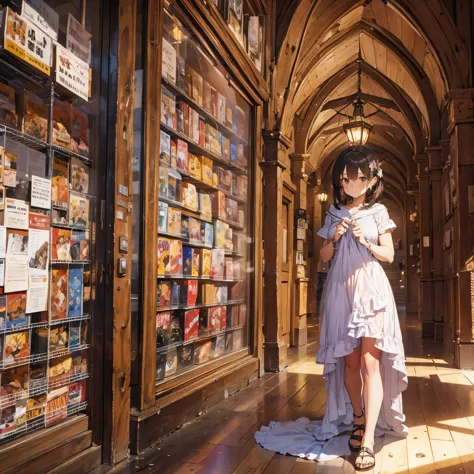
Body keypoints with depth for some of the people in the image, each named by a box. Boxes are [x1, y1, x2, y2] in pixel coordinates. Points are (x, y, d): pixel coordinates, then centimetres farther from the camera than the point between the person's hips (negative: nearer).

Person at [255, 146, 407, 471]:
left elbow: (389, 255, 3)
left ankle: (368, 440, -8)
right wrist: (334, 238, -8)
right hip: (341, 289, 3)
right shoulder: (334, 214, 11)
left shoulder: (378, 212, 5)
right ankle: (358, 421, 26)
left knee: (370, 360, -10)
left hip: (371, 288, -2)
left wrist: (366, 242, -14)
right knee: (349, 360, 7)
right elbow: (324, 257, 11)